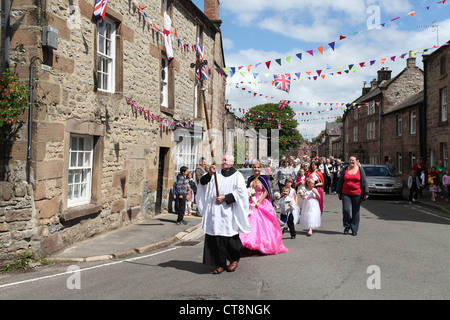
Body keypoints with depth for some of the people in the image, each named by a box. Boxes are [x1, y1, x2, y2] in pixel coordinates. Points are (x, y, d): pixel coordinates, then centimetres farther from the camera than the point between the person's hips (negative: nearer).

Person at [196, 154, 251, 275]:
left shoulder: (237, 176, 4)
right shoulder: (216, 174, 15)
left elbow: (241, 192, -6)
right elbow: (203, 183, 6)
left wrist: (225, 198, -12)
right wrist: (209, 174, -12)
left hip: (228, 212, -3)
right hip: (215, 211, 4)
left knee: (229, 238, 0)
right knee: (216, 238, 0)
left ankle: (234, 259, 24)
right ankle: (220, 264, 9)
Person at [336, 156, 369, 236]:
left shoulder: (360, 169, 4)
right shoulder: (345, 170, 8)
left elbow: (364, 182, 3)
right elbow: (340, 181, 13)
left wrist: (366, 193, -3)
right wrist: (338, 191, 10)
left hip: (357, 194, -1)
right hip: (345, 194, 1)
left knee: (356, 212, 5)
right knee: (346, 210, -8)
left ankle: (354, 229, 15)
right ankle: (347, 226, 13)